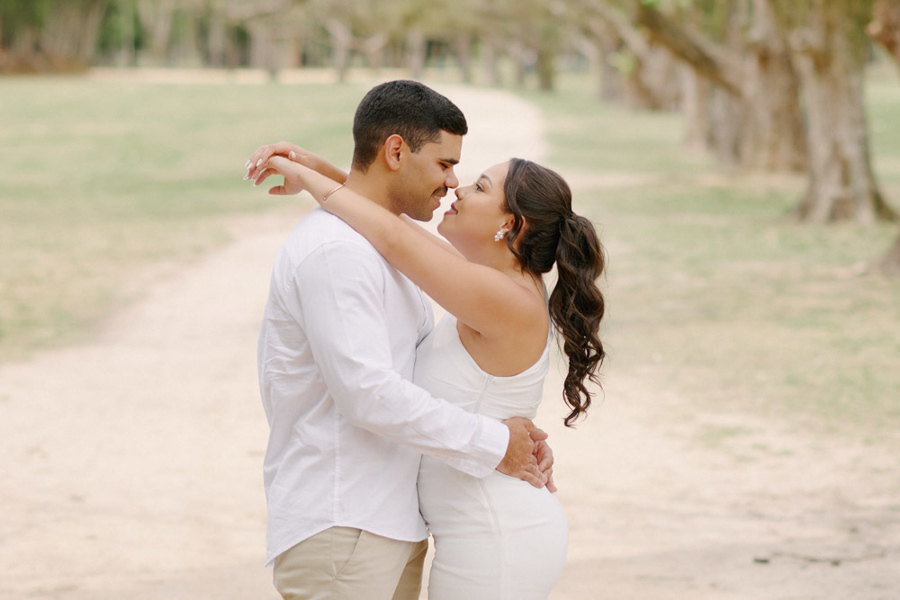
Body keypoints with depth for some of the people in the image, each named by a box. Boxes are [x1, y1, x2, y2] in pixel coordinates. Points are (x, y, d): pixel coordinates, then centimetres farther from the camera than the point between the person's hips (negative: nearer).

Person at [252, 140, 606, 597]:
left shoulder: (509, 302, -20)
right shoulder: (505, 286, 6)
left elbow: (394, 238, -22)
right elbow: (398, 225, 13)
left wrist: (307, 178, -10)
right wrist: (318, 168, 5)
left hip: (494, 548, -10)